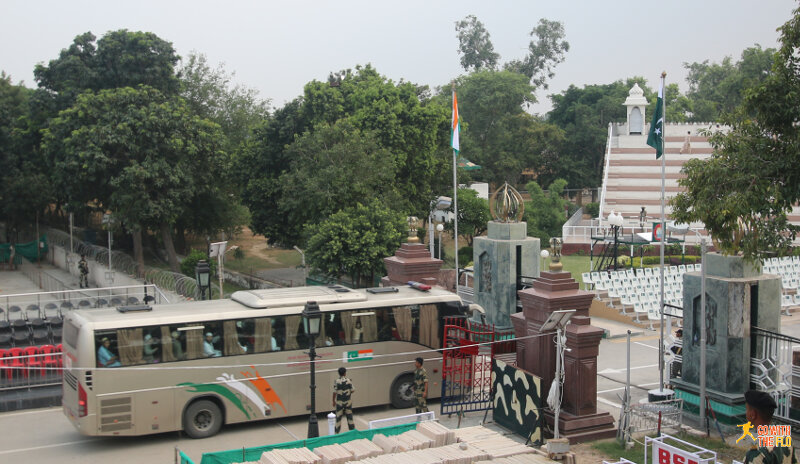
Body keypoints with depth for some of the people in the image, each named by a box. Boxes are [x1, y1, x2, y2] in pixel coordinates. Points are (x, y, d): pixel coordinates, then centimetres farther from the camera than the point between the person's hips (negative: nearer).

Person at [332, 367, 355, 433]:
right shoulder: (348, 381, -8)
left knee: (338, 417, 7)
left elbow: (335, 392, -11)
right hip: (348, 401, 1)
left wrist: (334, 401, 0)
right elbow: (353, 390, -6)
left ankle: (337, 431, 11)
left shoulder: (336, 381, -11)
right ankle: (352, 430, 16)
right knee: (349, 416, 11)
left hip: (339, 401, -1)